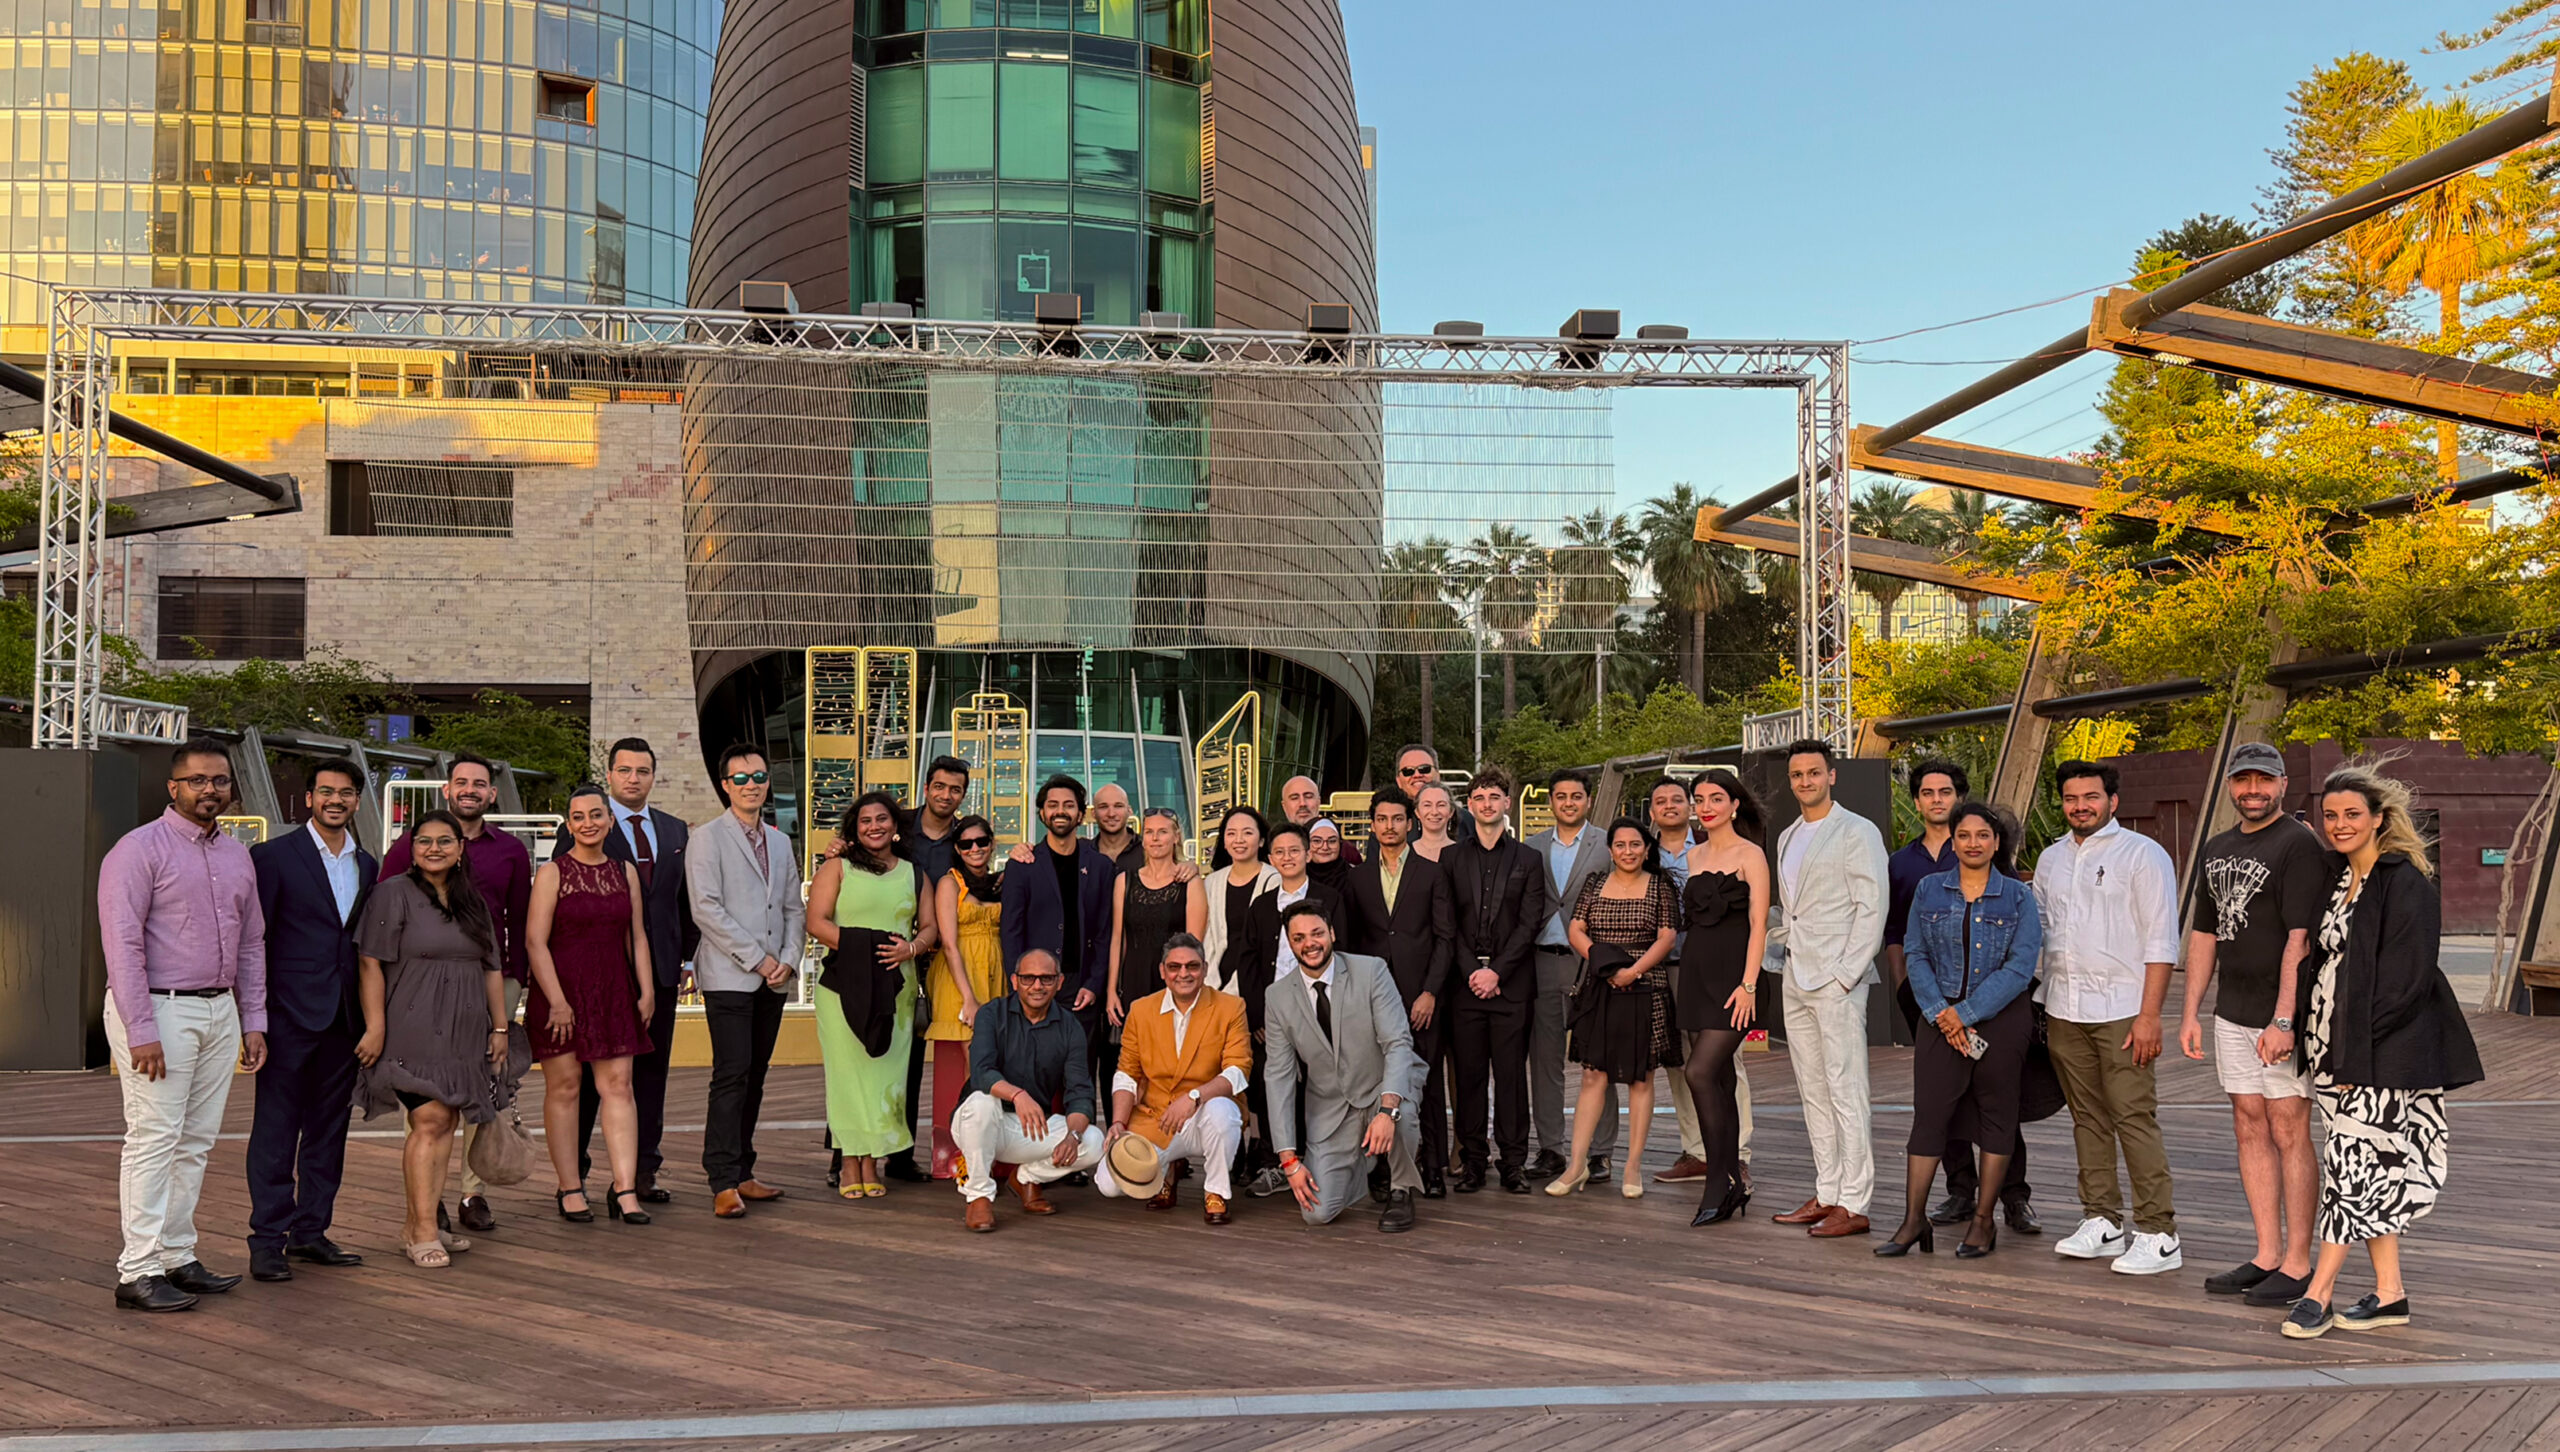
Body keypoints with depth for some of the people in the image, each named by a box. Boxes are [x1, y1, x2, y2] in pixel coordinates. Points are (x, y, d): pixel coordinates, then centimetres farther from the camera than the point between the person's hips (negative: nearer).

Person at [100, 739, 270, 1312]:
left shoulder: (237, 855, 14)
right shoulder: (139, 850, -7)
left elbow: (252, 942, 18)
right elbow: (122, 943, -13)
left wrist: (253, 1021, 13)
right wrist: (141, 1030, -18)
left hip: (220, 1012, 7)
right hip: (160, 1010, -7)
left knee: (195, 1142, 9)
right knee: (154, 1140, -7)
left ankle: (177, 1257, 17)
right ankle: (138, 1272, -2)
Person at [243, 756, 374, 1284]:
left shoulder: (366, 865, 13)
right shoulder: (274, 856, -3)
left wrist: (371, 1017, 11)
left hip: (344, 1018, 6)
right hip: (291, 1014, -5)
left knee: (329, 1128, 10)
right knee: (276, 1128, -1)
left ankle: (310, 1231, 18)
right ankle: (267, 1239, 4)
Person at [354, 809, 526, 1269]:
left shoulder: (474, 901, 15)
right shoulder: (393, 894, -3)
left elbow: (492, 968, 19)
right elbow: (370, 963, -8)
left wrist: (500, 1027, 15)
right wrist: (375, 1027, -14)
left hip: (464, 1033, 6)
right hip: (414, 1031, -6)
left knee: (445, 1125, 6)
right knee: (430, 1120, -13)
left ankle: (416, 1226, 12)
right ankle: (424, 1232, -11)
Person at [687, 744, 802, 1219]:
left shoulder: (780, 842, 18)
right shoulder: (708, 837, -1)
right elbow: (705, 909, -10)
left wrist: (788, 959, 1)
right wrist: (757, 957, -11)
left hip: (773, 980, 6)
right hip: (728, 977, -6)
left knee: (754, 1076, 7)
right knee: (732, 1075, -11)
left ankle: (742, 1174, 13)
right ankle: (723, 1184, -8)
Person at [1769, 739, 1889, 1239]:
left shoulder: (1856, 832, -6)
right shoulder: (1788, 837, 18)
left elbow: (1872, 906, -12)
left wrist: (1845, 973, -16)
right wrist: (1787, 948, 12)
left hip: (1837, 981, -8)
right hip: (1797, 980, 8)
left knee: (1846, 1093, -7)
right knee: (1812, 1092, 11)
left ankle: (1854, 1204, -4)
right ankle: (1826, 1194, 18)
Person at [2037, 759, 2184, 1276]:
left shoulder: (2141, 854, -3)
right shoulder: (2051, 859, 16)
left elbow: (2160, 942, -7)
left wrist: (2149, 1015, -14)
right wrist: (2036, 1007, 14)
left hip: (2121, 1011, -6)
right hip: (2063, 1012, 6)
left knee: (2135, 1118, -8)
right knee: (2088, 1118, 10)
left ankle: (2157, 1235, -5)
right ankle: (2102, 1223, 17)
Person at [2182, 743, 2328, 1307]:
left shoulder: (2299, 845, -10)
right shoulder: (2217, 850, 15)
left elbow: (2300, 938, -17)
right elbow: (2204, 934, 20)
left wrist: (2283, 1020, -22)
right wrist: (2191, 1013, 16)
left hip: (2282, 1015, -8)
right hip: (2232, 1012, 8)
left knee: (2289, 1134, -3)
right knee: (2250, 1129, 11)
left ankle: (2298, 1265, 4)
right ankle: (2266, 1256, 18)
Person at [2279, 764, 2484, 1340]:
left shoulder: (2405, 883, -12)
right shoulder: (2336, 876, 12)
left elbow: (2406, 978, -16)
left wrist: (2357, 1046, -17)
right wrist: (2328, 1044, 8)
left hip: (2385, 1052, -8)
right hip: (2337, 1048, 8)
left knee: (2353, 1162, -7)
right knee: (2376, 1167, 11)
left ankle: (2320, 1293, -3)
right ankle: (2389, 1292, 17)